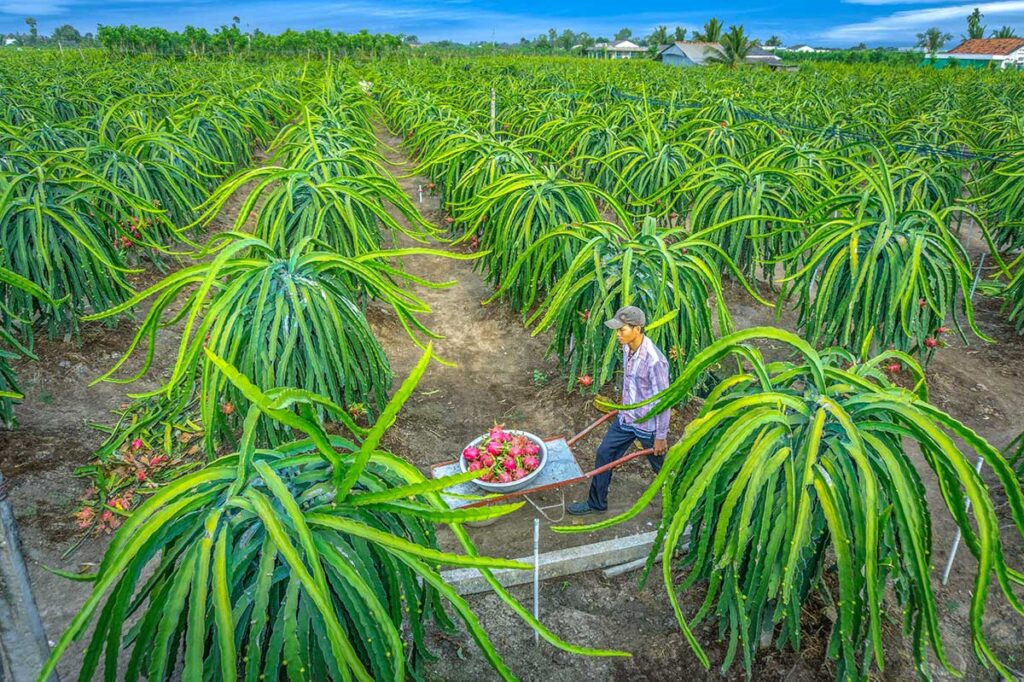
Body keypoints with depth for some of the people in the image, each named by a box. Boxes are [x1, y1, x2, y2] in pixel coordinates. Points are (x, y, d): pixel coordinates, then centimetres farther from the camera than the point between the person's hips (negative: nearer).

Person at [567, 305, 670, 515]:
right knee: (604, 454, 12)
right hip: (625, 418, 7)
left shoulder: (655, 361, -31)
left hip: (647, 425, -7)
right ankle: (596, 503, 29)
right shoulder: (627, 348, -6)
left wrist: (661, 436, -16)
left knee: (661, 466, 14)